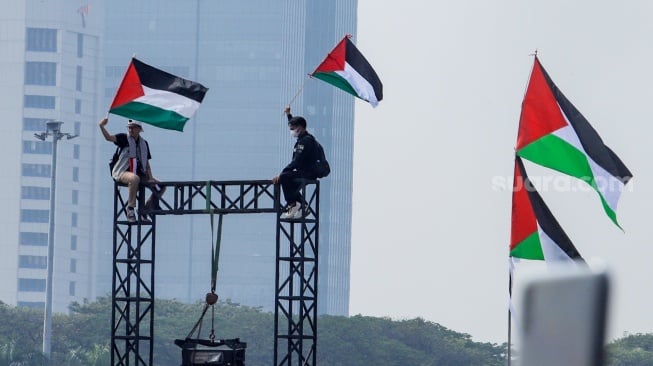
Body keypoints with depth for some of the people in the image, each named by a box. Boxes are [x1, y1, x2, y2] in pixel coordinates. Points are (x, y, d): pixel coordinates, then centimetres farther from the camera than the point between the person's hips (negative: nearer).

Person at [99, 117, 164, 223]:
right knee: (134, 179, -41)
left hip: (139, 173, 6)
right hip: (122, 172, -6)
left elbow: (146, 163, 12)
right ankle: (130, 209, -32)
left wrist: (150, 177, -1)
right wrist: (102, 126, -34)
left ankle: (144, 210, 8)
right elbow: (109, 137, -17)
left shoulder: (144, 143, 13)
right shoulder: (124, 138, 0)